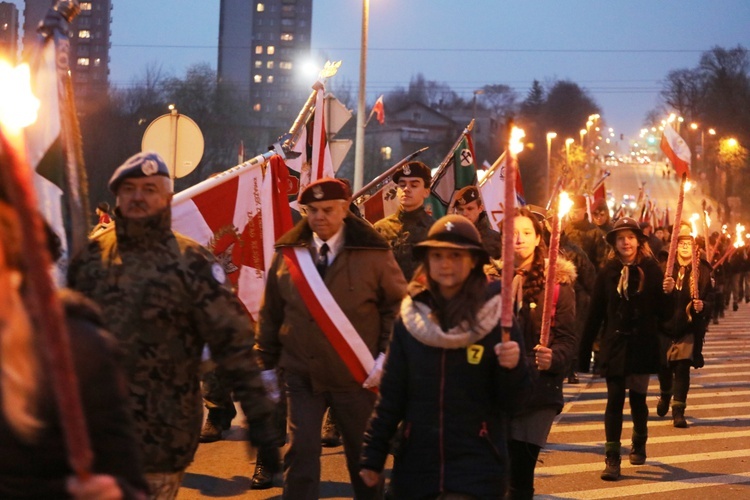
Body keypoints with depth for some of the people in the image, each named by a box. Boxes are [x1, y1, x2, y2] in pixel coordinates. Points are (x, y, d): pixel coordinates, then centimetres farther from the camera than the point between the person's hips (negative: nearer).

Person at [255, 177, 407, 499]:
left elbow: (398, 306, 0)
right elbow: (270, 314, 8)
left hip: (356, 377, -1)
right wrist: (267, 364, 6)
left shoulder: (372, 253, -3)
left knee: (363, 454, 13)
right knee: (301, 454, -4)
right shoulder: (288, 253, 2)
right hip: (301, 376, 1)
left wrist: (387, 357, -9)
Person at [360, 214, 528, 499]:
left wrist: (512, 368, -22)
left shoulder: (495, 316, -4)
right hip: (416, 465, 3)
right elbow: (391, 395, 7)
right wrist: (373, 455, 5)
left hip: (477, 465, -3)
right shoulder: (410, 318, 3)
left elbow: (509, 401, -3)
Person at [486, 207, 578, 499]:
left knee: (520, 476, -8)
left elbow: (569, 340, -3)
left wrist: (553, 357, -23)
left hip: (538, 390, -2)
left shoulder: (558, 282, 1)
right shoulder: (493, 279, 8)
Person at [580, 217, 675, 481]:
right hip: (614, 346, 0)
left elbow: (663, 313, -1)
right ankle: (612, 459, -4)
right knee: (615, 400, -5)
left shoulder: (651, 270, -2)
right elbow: (595, 312, 0)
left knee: (637, 397, 11)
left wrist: (668, 293, -20)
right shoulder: (607, 272, 1)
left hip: (642, 346, 0)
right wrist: (585, 346, -3)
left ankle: (639, 445, 36)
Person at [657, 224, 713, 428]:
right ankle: (665, 395, 43)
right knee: (663, 367, 11)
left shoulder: (703, 271, -2)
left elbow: (710, 299, -1)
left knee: (682, 368, -9)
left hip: (688, 329, -1)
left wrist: (702, 306, -20)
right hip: (665, 327, 1)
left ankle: (678, 411, -3)